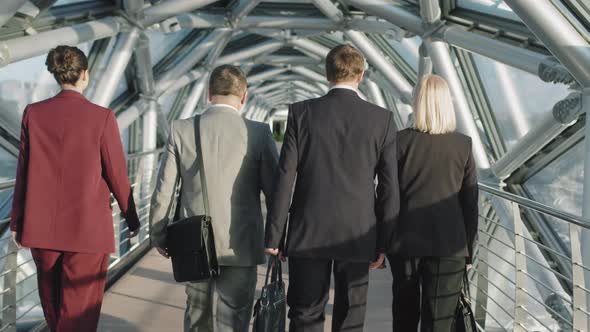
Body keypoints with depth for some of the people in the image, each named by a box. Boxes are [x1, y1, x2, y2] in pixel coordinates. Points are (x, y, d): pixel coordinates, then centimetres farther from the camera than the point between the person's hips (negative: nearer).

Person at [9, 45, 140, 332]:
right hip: (88, 228, -4)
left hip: (41, 226, 4)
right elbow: (116, 175, -6)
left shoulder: (33, 114, -1)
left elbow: (24, 171, 3)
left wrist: (17, 222, 12)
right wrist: (132, 219, 8)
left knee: (52, 303, 21)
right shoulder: (102, 117, -10)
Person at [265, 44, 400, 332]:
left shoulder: (301, 113, -3)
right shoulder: (382, 119, -2)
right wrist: (382, 243, 6)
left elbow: (285, 178, -5)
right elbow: (389, 187, -1)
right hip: (358, 234, 0)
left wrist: (274, 236, 0)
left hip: (307, 234, 0)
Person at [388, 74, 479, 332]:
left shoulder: (401, 140, -5)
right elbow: (470, 201, 1)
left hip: (405, 241, 1)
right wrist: (468, 247, 11)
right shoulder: (463, 145, -2)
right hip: (449, 243, -1)